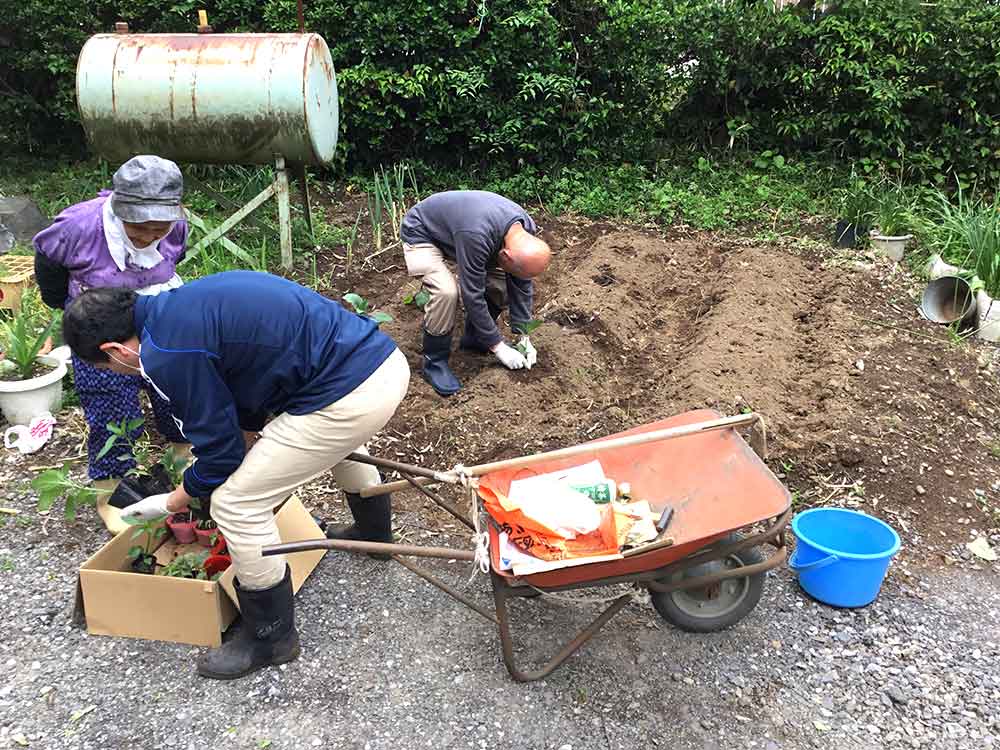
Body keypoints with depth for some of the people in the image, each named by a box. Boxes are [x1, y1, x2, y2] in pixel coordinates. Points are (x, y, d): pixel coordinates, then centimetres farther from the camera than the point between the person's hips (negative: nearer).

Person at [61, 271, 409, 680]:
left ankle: (272, 638, 22)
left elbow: (221, 452, -2)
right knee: (338, 440, 41)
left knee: (236, 505, 3)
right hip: (390, 360, 10)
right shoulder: (183, 303, 17)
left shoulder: (165, 352, -10)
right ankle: (373, 532, 64)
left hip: (351, 396, -10)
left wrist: (168, 504, 17)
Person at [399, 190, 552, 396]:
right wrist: (498, 346, -25)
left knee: (500, 280, -8)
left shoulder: (526, 232, -19)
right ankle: (434, 361, -10)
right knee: (447, 292, -30)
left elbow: (522, 285, -7)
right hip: (421, 234, -7)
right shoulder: (476, 237, -42)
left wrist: (524, 336, -9)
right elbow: (472, 295, -34)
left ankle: (473, 338, 13)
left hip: (454, 226, 7)